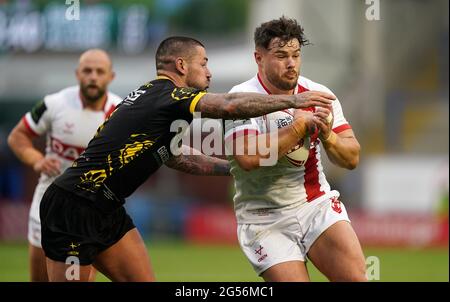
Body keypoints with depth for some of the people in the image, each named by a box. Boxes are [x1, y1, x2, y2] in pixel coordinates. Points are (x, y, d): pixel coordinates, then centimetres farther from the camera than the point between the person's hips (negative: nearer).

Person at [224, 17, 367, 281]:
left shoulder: (318, 94, 1)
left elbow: (352, 158, 2)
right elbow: (248, 158, -28)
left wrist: (328, 137, -19)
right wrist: (299, 126, -23)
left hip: (318, 204, 3)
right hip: (265, 218, -3)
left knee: (356, 277, -16)